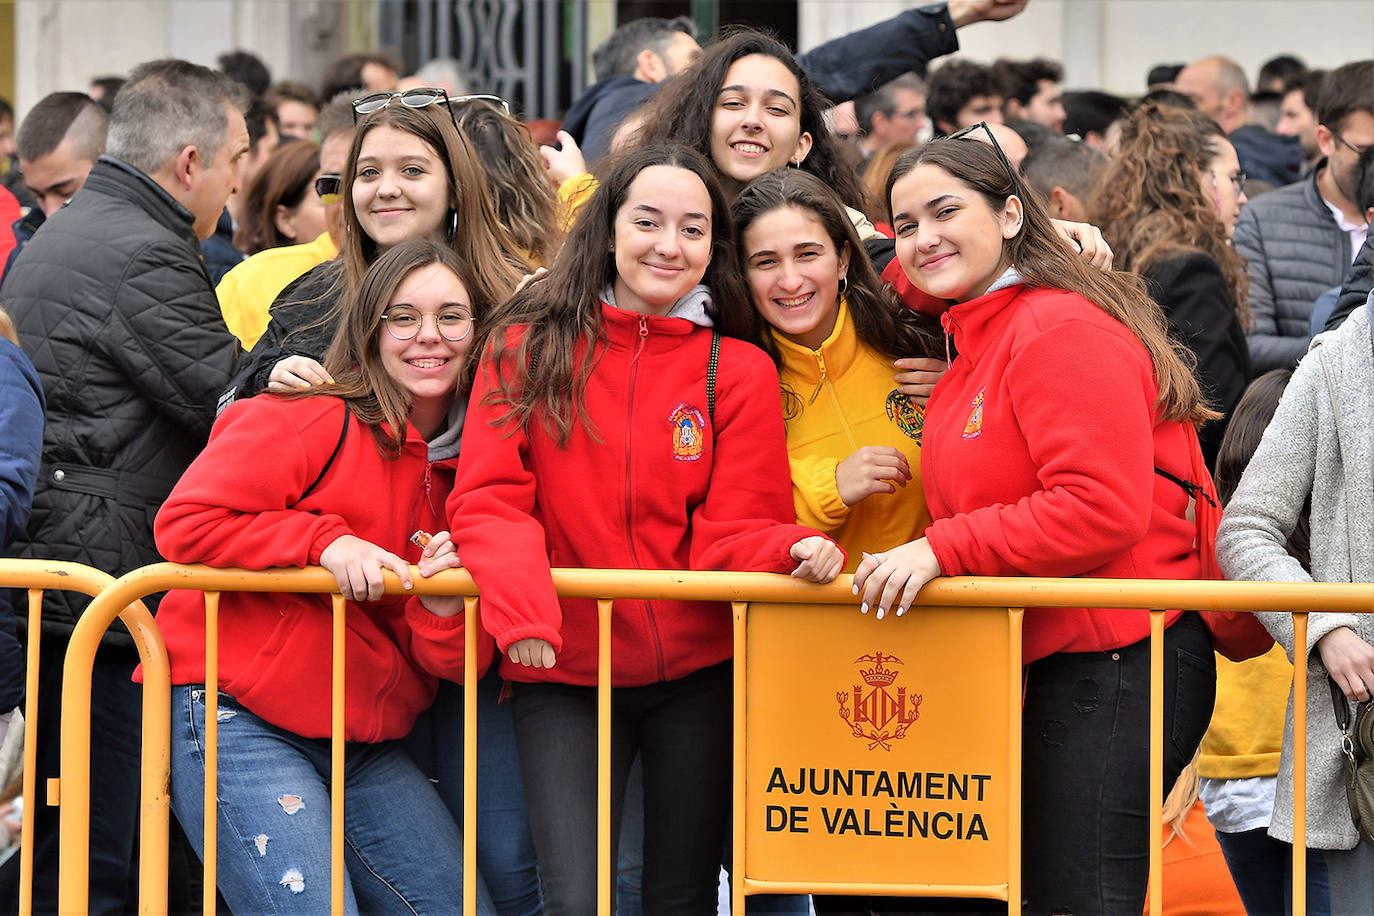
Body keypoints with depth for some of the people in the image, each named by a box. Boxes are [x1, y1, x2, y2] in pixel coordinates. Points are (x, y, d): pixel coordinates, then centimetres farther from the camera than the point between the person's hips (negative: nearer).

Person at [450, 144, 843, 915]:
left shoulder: (738, 372, 2)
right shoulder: (527, 349, 1)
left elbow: (729, 532, -2)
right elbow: (489, 497, -6)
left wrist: (793, 549, -25)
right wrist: (519, 600, -25)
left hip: (696, 673, 1)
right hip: (563, 675, -1)